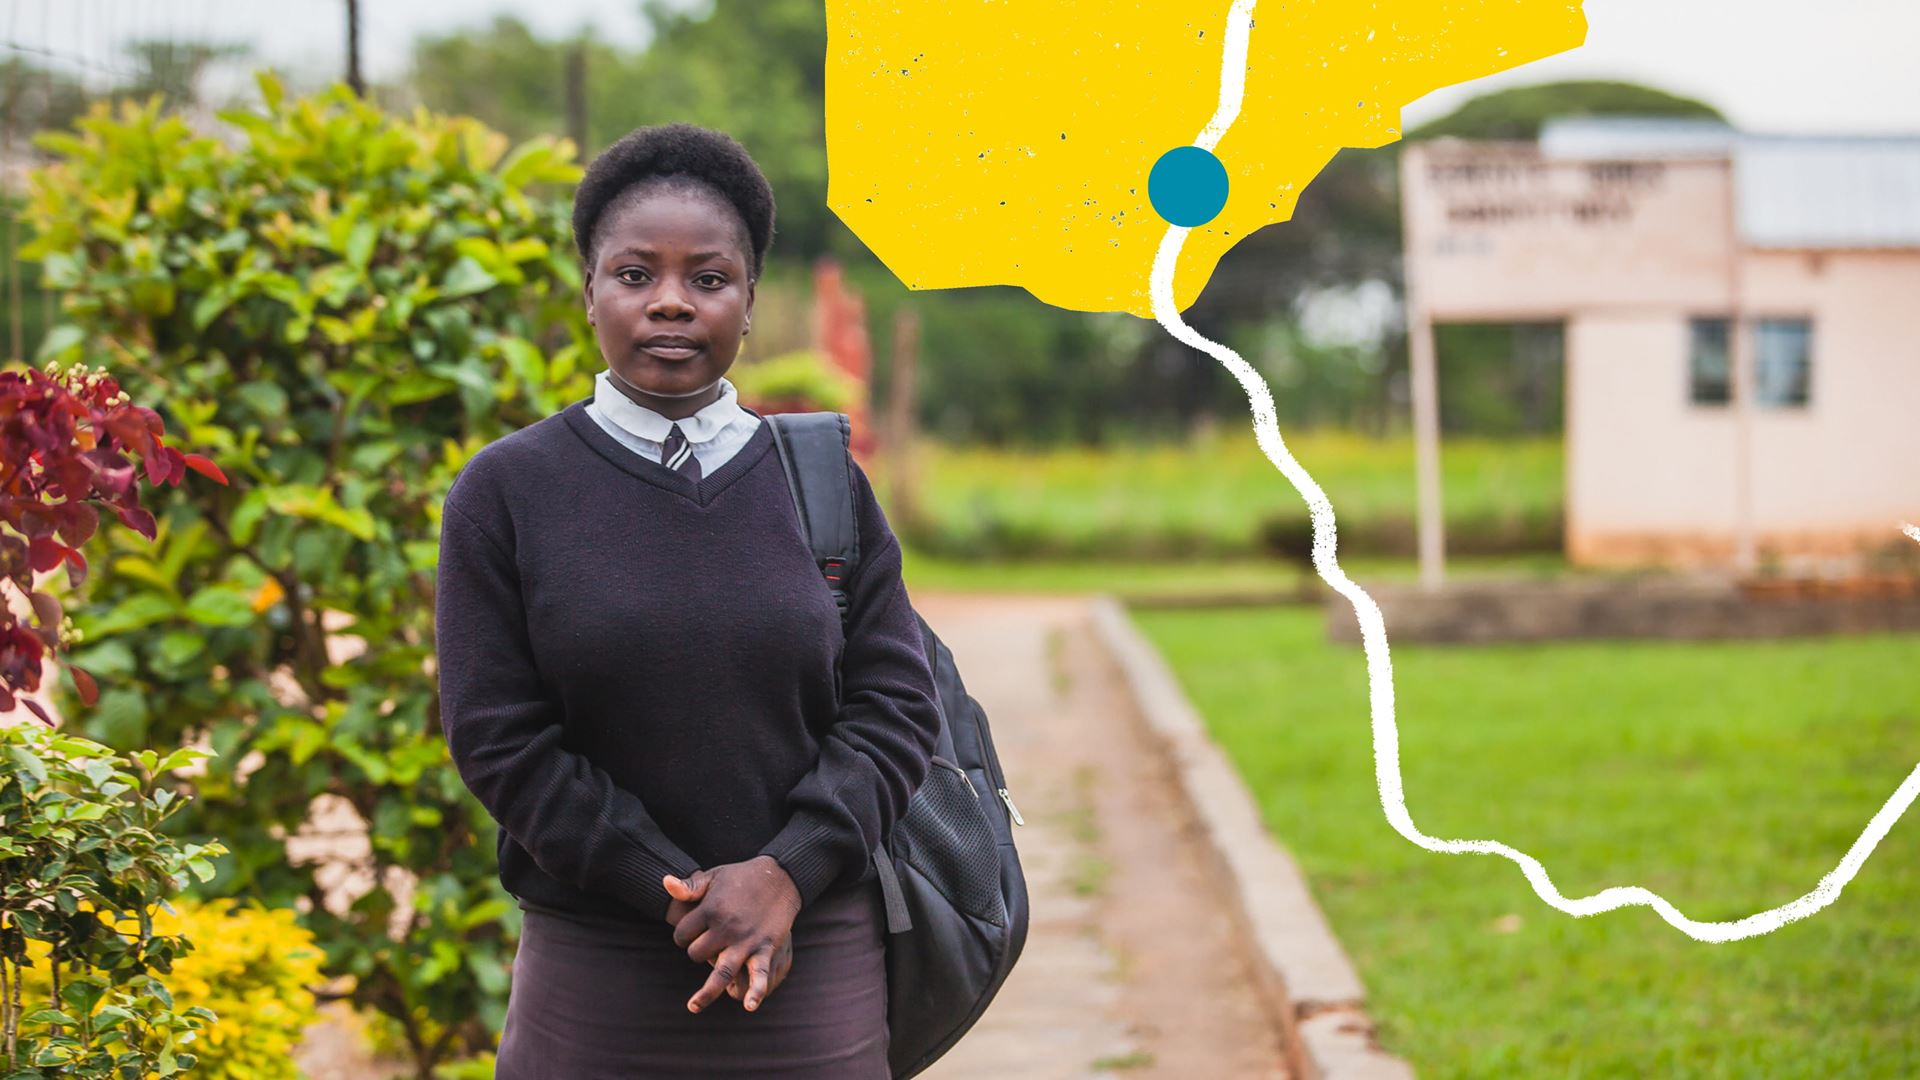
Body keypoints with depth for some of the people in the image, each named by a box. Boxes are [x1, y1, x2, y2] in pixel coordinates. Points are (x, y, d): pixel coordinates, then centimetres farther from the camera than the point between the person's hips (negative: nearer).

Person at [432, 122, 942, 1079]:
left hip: (814, 959, 1)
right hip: (593, 971, -1)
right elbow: (498, 739, -4)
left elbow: (897, 708, 3)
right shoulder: (504, 492, 0)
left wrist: (787, 872, -12)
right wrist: (679, 895, -11)